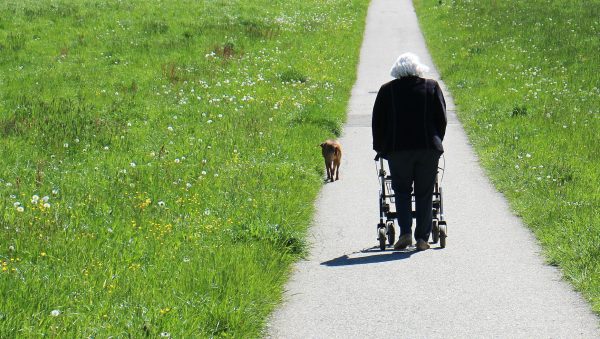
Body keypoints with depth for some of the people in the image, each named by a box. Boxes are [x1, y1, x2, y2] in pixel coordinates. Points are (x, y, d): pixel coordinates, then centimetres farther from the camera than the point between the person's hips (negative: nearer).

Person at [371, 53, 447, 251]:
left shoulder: (387, 90, 4)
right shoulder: (432, 87, 6)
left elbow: (378, 121, 7)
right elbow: (442, 118, 7)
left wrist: (380, 147, 18)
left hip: (397, 149, 0)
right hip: (428, 148, 0)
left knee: (402, 190, 12)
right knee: (424, 193, 7)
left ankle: (405, 233, -3)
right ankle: (422, 238, 5)